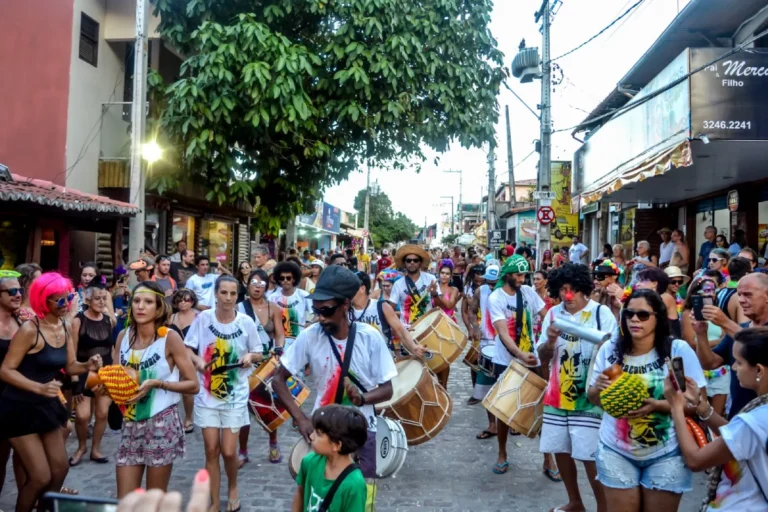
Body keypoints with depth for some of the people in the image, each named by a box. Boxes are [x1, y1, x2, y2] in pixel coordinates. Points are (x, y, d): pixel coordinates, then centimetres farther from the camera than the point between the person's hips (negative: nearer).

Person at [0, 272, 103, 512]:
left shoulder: (65, 327, 2)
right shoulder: (29, 330, -20)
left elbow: (69, 366, 8)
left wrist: (87, 366, -14)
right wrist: (40, 387, -32)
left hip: (46, 406, 8)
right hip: (21, 409, -7)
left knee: (60, 469, 12)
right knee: (40, 477, -5)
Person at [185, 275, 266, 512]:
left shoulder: (246, 322, -7)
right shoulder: (203, 318, -6)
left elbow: (259, 353, 4)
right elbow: (187, 349, 3)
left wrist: (250, 356, -18)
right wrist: (197, 360, -17)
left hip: (235, 396, -1)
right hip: (207, 394, 1)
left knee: (228, 451, -1)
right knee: (211, 450, 3)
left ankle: (233, 488, 31)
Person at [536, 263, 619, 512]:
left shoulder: (602, 313, -8)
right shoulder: (553, 314, 4)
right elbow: (543, 359, 6)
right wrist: (551, 341, -14)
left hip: (589, 397, -5)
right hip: (557, 395, 5)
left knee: (590, 455, -2)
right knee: (560, 450, 14)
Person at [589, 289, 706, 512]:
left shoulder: (678, 349, -13)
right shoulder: (609, 350, -4)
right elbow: (594, 398, 5)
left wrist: (657, 405, -26)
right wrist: (599, 387, -17)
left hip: (666, 454, -2)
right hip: (616, 451, 2)